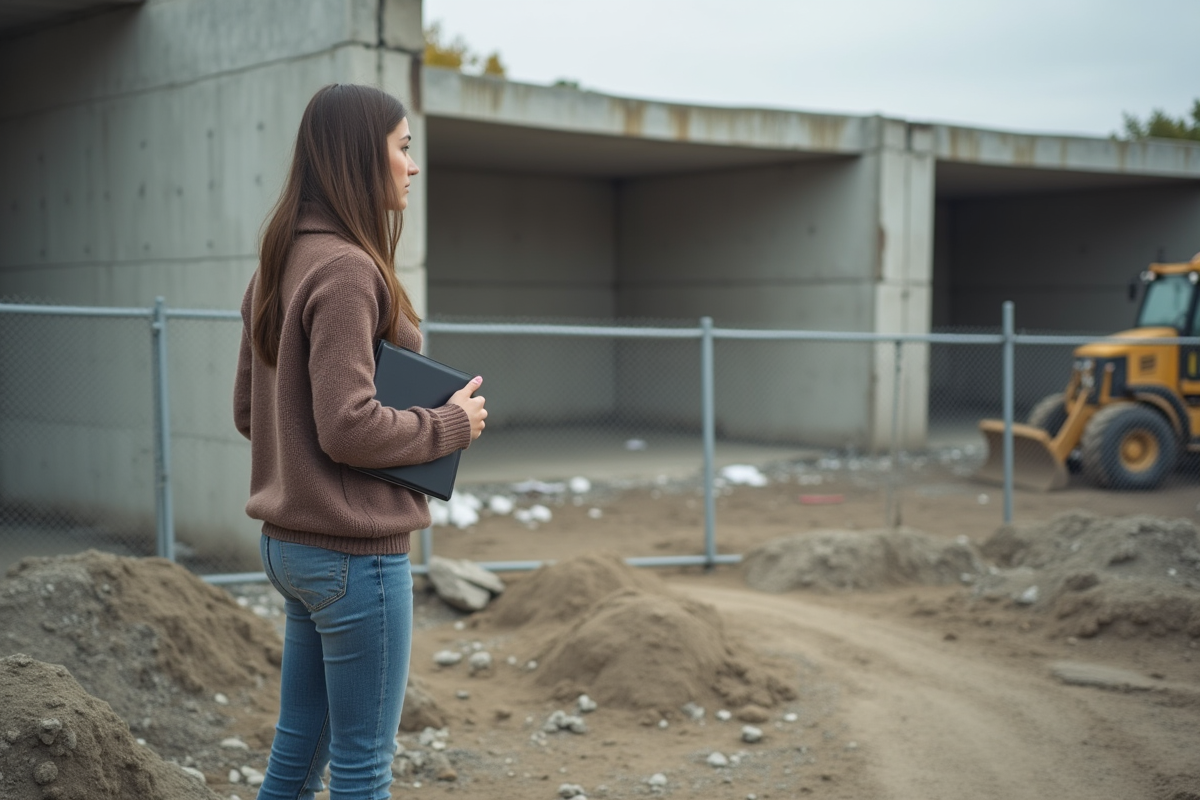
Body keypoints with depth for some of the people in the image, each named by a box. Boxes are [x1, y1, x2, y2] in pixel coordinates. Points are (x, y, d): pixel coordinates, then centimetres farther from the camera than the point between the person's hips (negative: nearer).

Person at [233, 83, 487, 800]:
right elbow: (349, 426, -23)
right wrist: (451, 425, -10)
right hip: (356, 552, -9)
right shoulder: (347, 269, -18)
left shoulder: (280, 266, 11)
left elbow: (249, 410, 16)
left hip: (290, 545, 9)